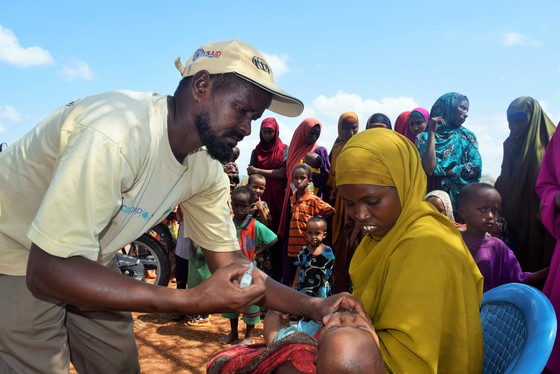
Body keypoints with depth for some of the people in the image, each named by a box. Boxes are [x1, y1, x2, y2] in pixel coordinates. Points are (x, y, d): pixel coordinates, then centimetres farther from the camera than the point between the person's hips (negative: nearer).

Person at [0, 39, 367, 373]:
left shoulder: (206, 170, -11)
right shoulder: (115, 134, -36)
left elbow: (229, 260, -4)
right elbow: (48, 271, -35)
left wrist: (313, 306, -16)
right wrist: (192, 300, -39)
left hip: (81, 260, 6)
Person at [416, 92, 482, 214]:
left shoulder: (467, 136, 9)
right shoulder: (424, 137, 2)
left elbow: (475, 168, -3)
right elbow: (428, 169, -14)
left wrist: (441, 172, -7)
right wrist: (432, 133, -10)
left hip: (461, 198, 2)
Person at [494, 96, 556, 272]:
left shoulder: (550, 143, -5)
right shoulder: (512, 145, 14)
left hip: (541, 224, -5)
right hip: (516, 220, 6)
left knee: (541, 264, -2)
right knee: (520, 265, 9)